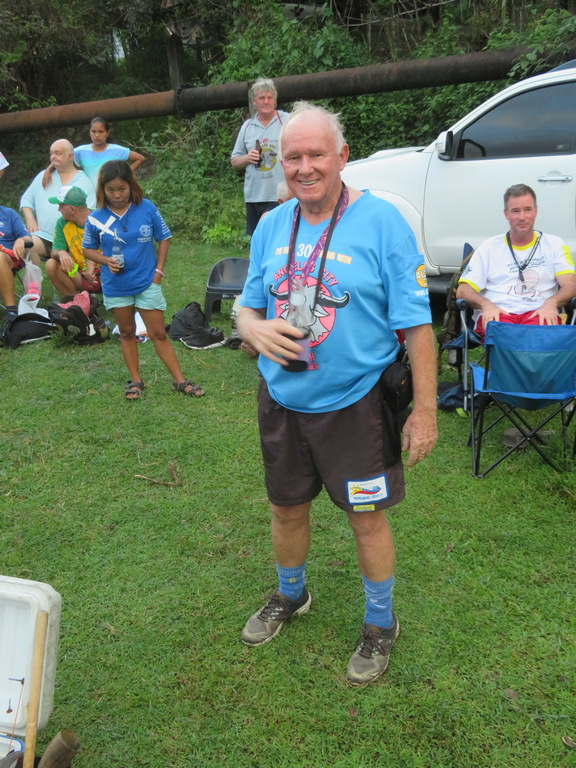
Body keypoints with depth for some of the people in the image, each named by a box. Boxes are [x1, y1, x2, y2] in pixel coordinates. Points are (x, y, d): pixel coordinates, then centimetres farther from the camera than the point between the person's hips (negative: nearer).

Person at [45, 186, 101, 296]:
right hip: (80, 276, 4)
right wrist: (61, 253, -26)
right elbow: (54, 252, -1)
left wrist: (93, 262, -29)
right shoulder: (62, 223, 4)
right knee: (51, 265, -19)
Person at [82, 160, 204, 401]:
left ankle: (179, 380, 10)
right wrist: (107, 260, -14)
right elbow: (88, 249, 5)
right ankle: (135, 379, 27)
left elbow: (164, 238, 1)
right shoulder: (96, 218, -7)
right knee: (127, 333, 14)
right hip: (116, 286, 1)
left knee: (158, 333, 2)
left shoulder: (147, 208, -9)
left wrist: (158, 271, -5)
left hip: (147, 282, -1)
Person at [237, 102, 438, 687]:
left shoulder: (381, 221, -12)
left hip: (355, 403, -4)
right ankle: (290, 595, 50)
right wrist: (255, 330, -15)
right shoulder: (271, 226, 3)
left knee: (367, 518, 10)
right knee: (286, 508, 20)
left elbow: (415, 324, -11)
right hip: (282, 399, 5)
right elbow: (247, 306, 10)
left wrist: (424, 410, -13)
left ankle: (380, 625, 36)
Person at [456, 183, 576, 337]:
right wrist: (486, 304, -12)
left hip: (538, 313, 1)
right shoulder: (489, 247, 21)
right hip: (496, 313, 0)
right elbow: (462, 291, 11)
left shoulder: (554, 244, 22)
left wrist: (551, 303, -16)